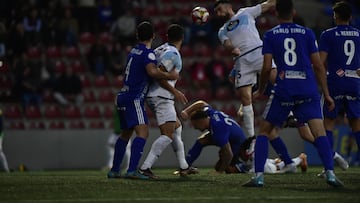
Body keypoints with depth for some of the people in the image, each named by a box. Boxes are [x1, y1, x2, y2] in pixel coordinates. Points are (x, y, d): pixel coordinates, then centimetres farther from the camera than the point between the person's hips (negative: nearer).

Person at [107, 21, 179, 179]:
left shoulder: (134, 51, 17)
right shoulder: (148, 53, -10)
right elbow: (152, 71, -29)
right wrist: (169, 76, -17)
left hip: (123, 96, 9)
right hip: (134, 99, -9)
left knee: (126, 134, 21)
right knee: (142, 132, -17)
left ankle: (114, 170, 24)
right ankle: (132, 170, -30)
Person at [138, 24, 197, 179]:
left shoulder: (160, 50, 13)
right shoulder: (173, 54, -13)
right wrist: (175, 92, -14)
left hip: (153, 96, 10)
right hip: (162, 97, -10)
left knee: (177, 128, 20)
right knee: (168, 135, -12)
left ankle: (183, 167, 24)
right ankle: (145, 168, -20)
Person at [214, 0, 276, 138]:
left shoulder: (245, 13, 22)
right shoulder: (222, 31, 25)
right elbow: (227, 44, 4)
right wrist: (232, 49, -17)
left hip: (258, 51, -3)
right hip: (241, 59, 3)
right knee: (245, 98, -4)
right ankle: (250, 137, 0)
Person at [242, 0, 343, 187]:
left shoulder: (270, 35, 6)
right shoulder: (307, 33, 9)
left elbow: (267, 67, -2)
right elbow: (318, 66, 7)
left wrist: (260, 91, 15)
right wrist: (326, 94, 11)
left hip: (283, 91, -1)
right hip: (308, 91, 1)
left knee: (264, 132, 12)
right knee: (319, 132, -5)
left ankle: (258, 176, 2)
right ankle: (330, 173, -23)